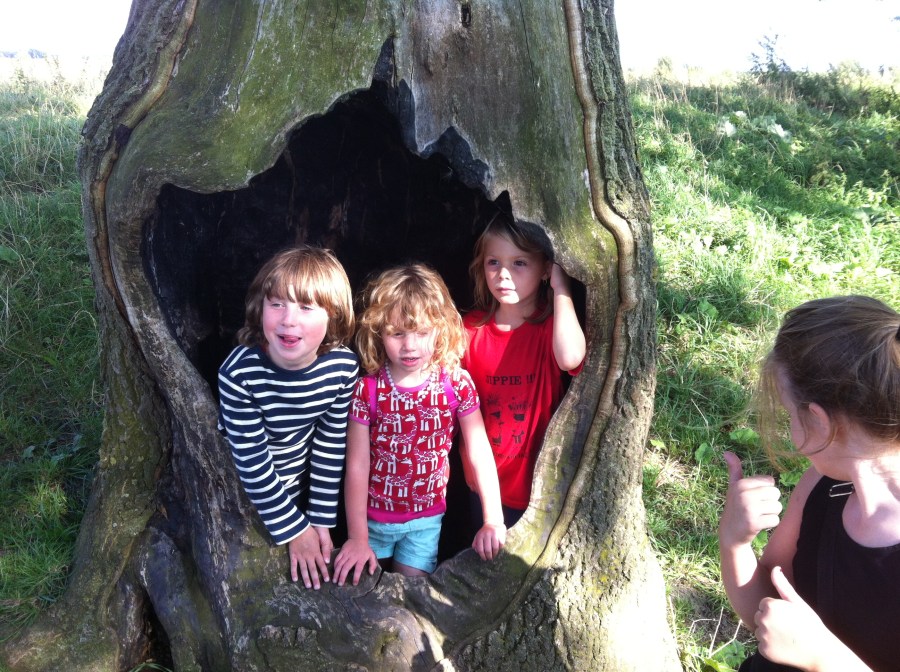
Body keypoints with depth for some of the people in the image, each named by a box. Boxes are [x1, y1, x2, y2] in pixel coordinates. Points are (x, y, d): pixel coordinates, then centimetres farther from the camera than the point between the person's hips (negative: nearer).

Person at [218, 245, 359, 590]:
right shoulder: (239, 373, -31)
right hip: (244, 497, -3)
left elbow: (330, 445, -9)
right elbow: (251, 461, -23)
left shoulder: (344, 366, -21)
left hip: (300, 490, 3)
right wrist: (294, 529, -16)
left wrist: (320, 520, -5)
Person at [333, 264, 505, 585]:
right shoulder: (367, 389, -17)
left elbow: (480, 453, -12)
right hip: (373, 515, 0)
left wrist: (493, 521, -15)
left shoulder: (456, 383, -16)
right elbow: (357, 466, -13)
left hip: (426, 518, 0)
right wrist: (357, 536, -11)